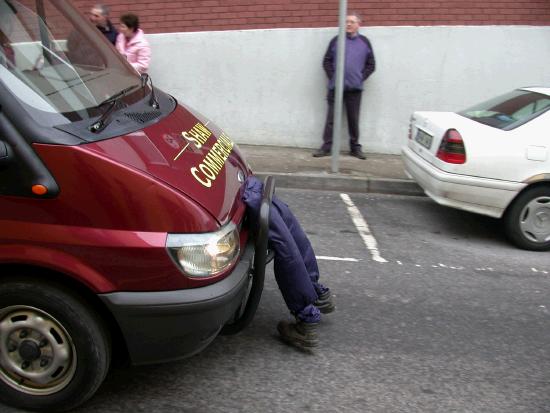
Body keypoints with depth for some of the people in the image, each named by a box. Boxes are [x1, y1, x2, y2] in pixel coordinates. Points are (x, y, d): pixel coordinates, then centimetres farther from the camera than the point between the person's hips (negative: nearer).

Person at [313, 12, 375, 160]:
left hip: (355, 88, 1)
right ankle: (326, 147, 5)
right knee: (331, 118, 0)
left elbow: (370, 65, 10)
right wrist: (332, 77, -4)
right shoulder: (336, 40, 6)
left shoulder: (364, 42, 9)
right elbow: (327, 61, 6)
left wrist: (361, 78, -1)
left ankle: (355, 147, 15)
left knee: (353, 119, 6)